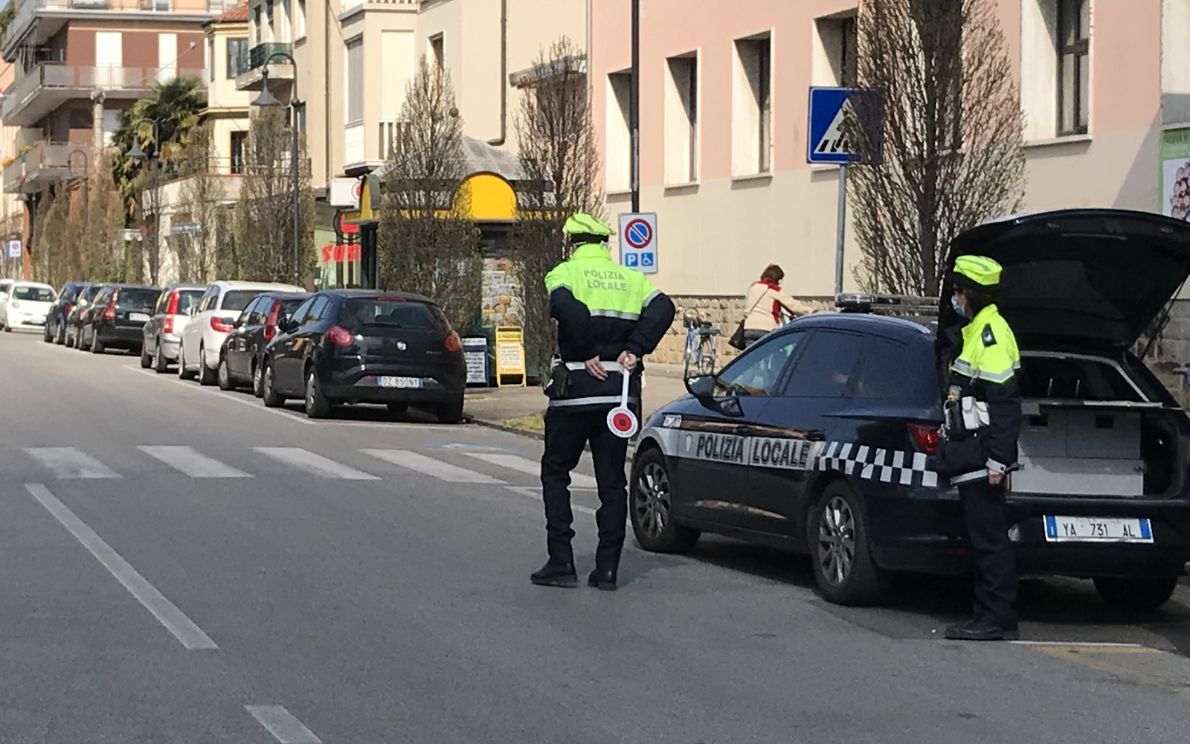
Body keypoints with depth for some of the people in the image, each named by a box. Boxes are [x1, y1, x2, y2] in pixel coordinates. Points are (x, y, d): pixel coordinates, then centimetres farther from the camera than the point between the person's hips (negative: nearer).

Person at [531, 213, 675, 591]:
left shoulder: (566, 273, -1)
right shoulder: (631, 279, 12)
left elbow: (564, 305, -23)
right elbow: (663, 308, -5)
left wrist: (587, 354, -16)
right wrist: (635, 349, -7)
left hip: (574, 389, -4)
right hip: (621, 391, 4)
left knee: (555, 473, 10)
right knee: (612, 480, 10)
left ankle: (561, 563, 4)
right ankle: (607, 567, 7)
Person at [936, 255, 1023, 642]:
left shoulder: (991, 332, -13)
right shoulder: (971, 331, 19)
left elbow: (1004, 401, -19)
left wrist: (997, 459, -22)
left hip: (981, 459, -10)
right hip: (969, 457, 10)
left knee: (989, 540, -8)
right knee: (983, 540, 12)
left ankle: (998, 620, -5)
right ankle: (990, 618, 16)